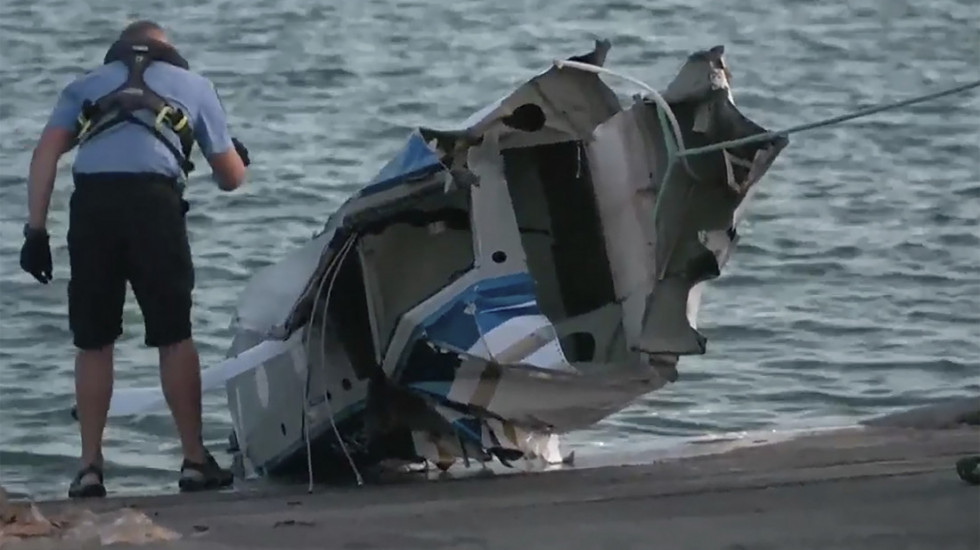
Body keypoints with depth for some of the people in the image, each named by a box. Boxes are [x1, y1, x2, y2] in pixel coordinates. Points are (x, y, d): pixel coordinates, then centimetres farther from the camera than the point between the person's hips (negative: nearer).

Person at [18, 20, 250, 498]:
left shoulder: (85, 86, 28)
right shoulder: (193, 85, 27)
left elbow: (45, 154, 11)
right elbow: (231, 178, 29)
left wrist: (35, 228, 7)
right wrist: (238, 156, 53)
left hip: (90, 201, 1)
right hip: (154, 200, -1)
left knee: (93, 343, 11)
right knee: (174, 337, 8)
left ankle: (90, 467, 9)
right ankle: (195, 461, 11)